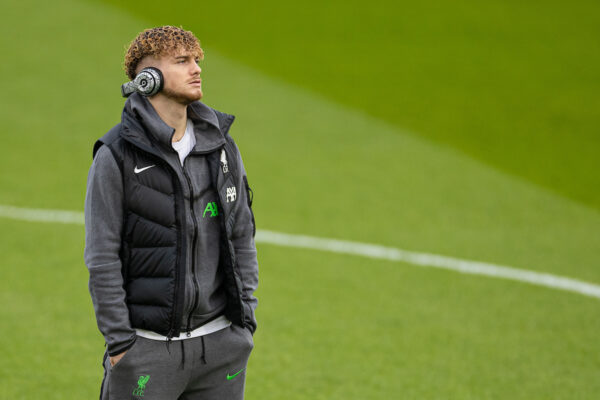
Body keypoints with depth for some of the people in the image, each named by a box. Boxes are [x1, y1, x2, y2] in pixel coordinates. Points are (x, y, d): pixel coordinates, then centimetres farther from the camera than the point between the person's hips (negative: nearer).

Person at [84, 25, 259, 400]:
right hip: (149, 345, -4)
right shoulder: (116, 156, -8)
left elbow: (242, 236, 13)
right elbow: (102, 257, -8)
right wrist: (119, 342, -10)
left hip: (221, 342, 4)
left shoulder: (222, 147, 7)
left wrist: (246, 320, 8)